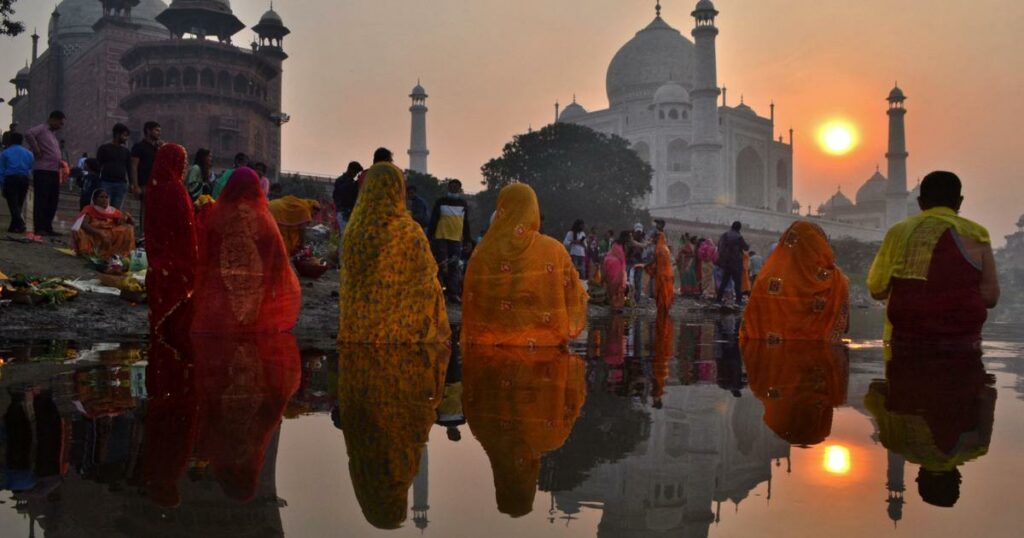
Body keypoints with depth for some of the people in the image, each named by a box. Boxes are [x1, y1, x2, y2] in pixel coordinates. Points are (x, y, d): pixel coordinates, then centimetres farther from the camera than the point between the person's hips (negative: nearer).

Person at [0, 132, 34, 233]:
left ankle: (20, 224, -28)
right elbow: (32, 169, 11)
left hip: (10, 179, -4)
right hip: (24, 179, 4)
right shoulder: (28, 153, 16)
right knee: (19, 204, 10)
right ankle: (13, 226, 14)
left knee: (13, 204, -9)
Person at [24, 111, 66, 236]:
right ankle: (39, 228, -5)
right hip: (43, 171, -9)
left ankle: (48, 228, 15)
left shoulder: (53, 133, 23)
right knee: (41, 200, -7)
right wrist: (37, 151, -19)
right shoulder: (41, 129, -4)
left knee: (52, 201, 9)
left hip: (54, 171, 9)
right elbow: (29, 134, -24)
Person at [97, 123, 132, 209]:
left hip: (121, 184, 3)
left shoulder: (126, 151, 15)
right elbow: (98, 166, 3)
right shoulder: (104, 148, 4)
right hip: (106, 183, -3)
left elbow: (129, 168, 15)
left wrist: (132, 183, 3)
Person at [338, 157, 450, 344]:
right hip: (402, 329, -5)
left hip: (359, 327, 5)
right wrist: (436, 328, 3)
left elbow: (346, 285, 8)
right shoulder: (409, 232, -14)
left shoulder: (354, 229, -1)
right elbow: (426, 285, -9)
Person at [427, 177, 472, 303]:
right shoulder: (441, 202, 2)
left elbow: (466, 223, 15)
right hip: (441, 238, -3)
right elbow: (433, 220, 1)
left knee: (454, 267, 3)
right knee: (441, 266, -5)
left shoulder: (463, 204, 12)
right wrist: (429, 236, -5)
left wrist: (468, 239, 12)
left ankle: (453, 293, 6)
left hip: (456, 239, 3)